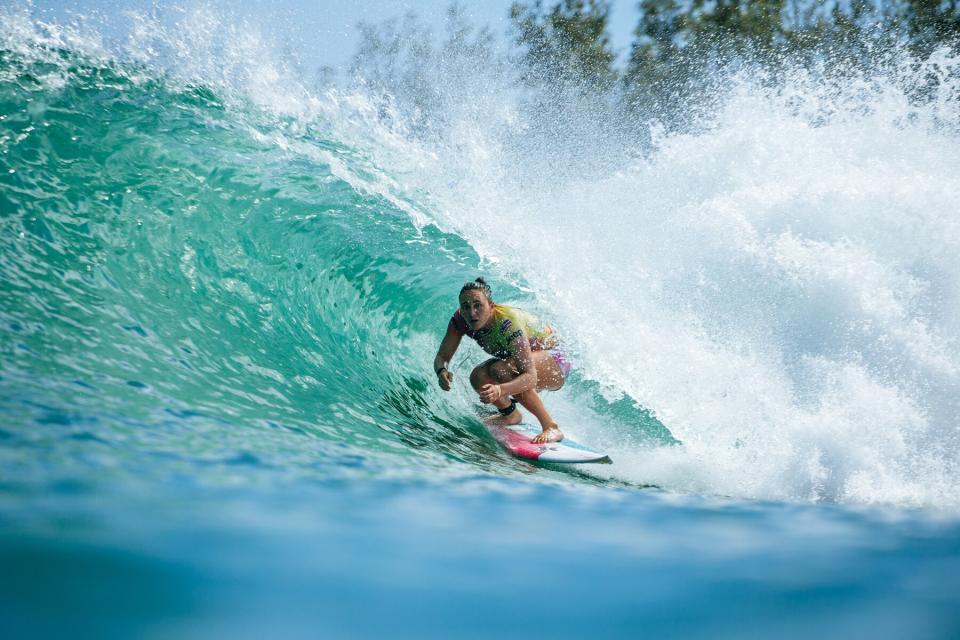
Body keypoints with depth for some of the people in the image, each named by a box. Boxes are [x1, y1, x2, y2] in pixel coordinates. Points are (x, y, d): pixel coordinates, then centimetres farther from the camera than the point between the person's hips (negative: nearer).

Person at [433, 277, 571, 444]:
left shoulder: (508, 323, -36)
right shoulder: (460, 320, -18)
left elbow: (530, 376, -42)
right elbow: (442, 357, -12)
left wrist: (500, 390, -60)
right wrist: (442, 371, -37)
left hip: (553, 361, -7)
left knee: (500, 370, -33)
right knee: (478, 377, -20)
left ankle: (551, 427, -24)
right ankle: (510, 414, 12)